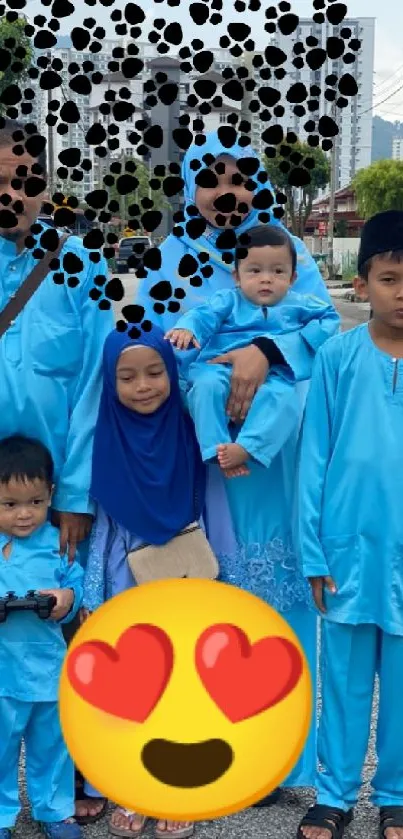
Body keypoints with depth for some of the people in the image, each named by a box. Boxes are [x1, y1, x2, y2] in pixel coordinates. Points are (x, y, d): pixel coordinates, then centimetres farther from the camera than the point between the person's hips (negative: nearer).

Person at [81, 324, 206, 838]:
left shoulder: (187, 433, -6)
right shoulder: (105, 440, -7)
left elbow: (200, 517, 2)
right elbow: (100, 528, -2)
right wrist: (91, 598, -2)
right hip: (125, 584, 0)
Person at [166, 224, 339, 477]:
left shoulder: (298, 304, 19)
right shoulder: (228, 300, 14)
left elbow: (329, 317, 26)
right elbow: (205, 315, -2)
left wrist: (306, 340, 7)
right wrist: (186, 328, -27)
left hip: (271, 376, 0)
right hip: (221, 369, 0)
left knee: (282, 395, -34)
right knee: (206, 385, -34)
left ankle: (246, 448, -44)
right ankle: (218, 449, -34)